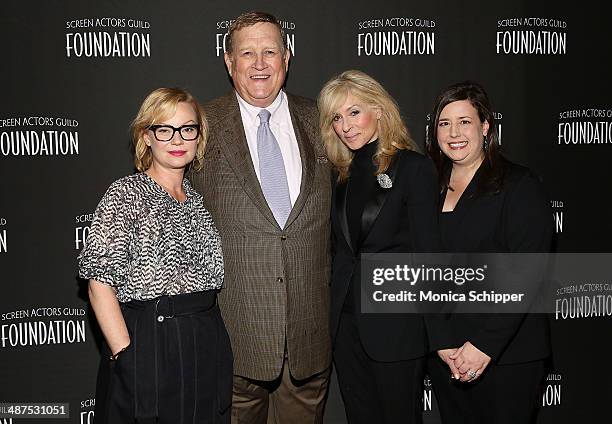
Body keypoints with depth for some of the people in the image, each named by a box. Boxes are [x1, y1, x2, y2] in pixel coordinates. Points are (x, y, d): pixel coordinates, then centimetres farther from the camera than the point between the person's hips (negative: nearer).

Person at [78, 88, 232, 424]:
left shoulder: (198, 199, 10)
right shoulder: (126, 194, -8)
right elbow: (100, 283, -13)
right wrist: (126, 356, -17)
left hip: (208, 347, 6)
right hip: (147, 345, -6)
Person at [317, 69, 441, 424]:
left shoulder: (415, 168, -9)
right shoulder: (345, 175, 10)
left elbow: (428, 253, -12)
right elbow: (342, 249, 12)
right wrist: (337, 314, 7)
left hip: (397, 325, -6)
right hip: (348, 323, 6)